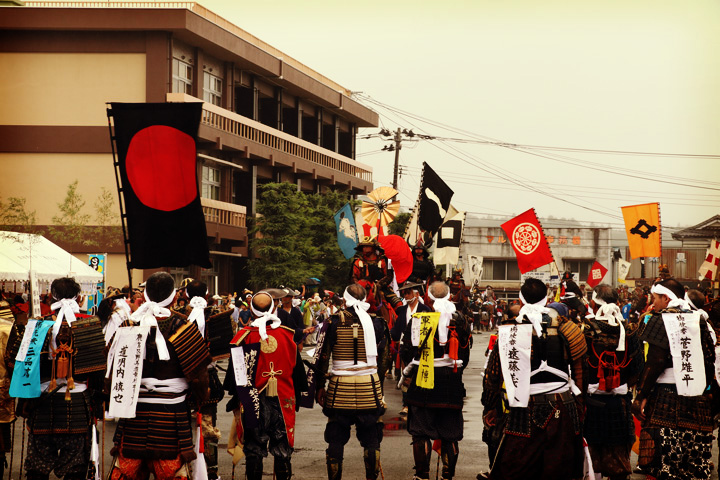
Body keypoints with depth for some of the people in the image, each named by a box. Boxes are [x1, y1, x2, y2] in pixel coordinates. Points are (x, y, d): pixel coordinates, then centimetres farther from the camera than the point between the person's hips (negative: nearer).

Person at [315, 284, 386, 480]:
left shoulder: (334, 321, -5)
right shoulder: (375, 321, 0)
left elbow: (324, 355, -1)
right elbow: (381, 350, 9)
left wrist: (321, 386, 6)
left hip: (340, 387, -1)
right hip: (369, 387, 1)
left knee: (336, 439, 8)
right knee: (371, 439, 9)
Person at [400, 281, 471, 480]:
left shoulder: (417, 320, -5)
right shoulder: (459, 320, 0)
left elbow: (405, 350, 0)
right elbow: (464, 353, 7)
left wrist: (411, 370, 18)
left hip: (422, 383, -1)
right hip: (451, 385, 1)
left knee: (421, 432, 5)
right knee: (450, 434, 9)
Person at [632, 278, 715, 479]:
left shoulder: (660, 320, -6)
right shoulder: (699, 320, 9)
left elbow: (655, 362, -13)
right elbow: (709, 359, 8)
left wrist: (641, 396, -10)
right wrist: (704, 387, 18)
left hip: (666, 396, -5)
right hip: (697, 399, 5)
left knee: (664, 463, -2)